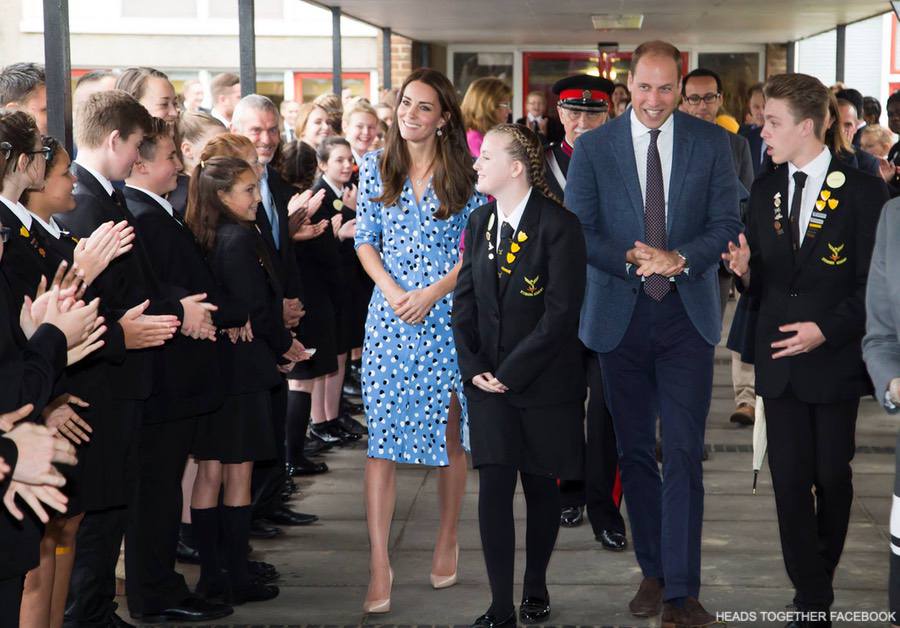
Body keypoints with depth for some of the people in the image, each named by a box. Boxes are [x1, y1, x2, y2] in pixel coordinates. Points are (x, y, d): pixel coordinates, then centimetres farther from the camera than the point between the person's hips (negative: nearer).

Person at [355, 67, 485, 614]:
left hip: (449, 312, -1)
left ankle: (448, 540, 26)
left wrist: (433, 293, -12)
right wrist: (391, 289, -9)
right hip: (390, 315, 1)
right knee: (382, 437, -4)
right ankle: (380, 565, -2)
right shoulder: (376, 168, 7)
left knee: (451, 431, 7)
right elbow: (365, 241, 7)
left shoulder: (465, 173, 1)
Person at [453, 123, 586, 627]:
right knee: (494, 487, -4)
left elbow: (562, 311, -16)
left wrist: (511, 372, -15)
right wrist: (473, 368, -4)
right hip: (489, 378, 4)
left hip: (544, 378, -4)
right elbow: (465, 300, 9)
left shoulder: (559, 225, -12)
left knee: (541, 485, 9)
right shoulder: (480, 221, 7)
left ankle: (536, 588, 28)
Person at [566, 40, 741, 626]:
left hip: (687, 314, -1)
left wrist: (679, 260, -19)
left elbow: (727, 222, -1)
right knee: (635, 451, 10)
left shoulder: (711, 142, 2)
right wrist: (632, 260, -17)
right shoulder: (592, 147, 1)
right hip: (619, 314, 1)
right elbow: (577, 232, -2)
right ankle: (653, 572, 23)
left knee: (684, 454, -6)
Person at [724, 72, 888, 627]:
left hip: (836, 358, -3)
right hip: (780, 360, 3)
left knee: (833, 477, 11)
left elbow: (873, 283, -9)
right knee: (790, 478, 1)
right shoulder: (764, 190, 8)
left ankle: (820, 575, 33)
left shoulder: (862, 191, -7)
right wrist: (745, 270, -9)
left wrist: (827, 329, -19)